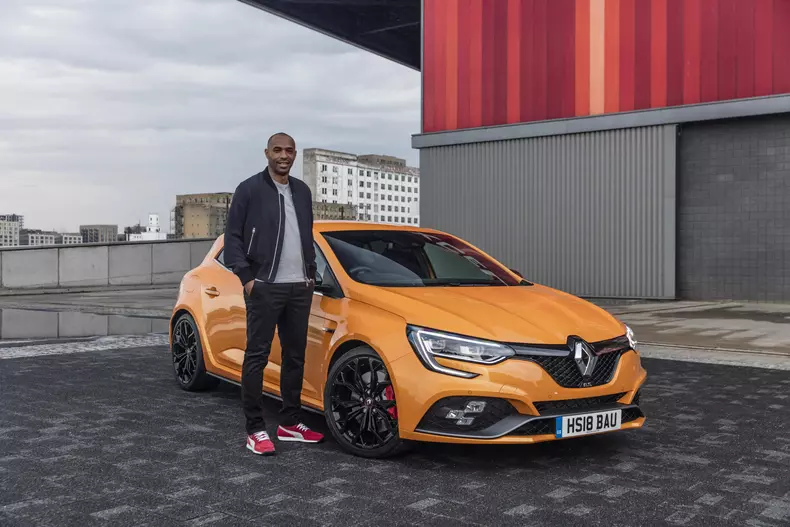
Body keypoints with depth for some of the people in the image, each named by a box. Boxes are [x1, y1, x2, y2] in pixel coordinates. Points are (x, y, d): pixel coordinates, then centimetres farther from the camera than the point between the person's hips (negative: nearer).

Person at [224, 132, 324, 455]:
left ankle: (290, 424, 20)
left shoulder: (302, 192, 14)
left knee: (295, 356, 10)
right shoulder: (249, 189, -4)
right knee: (257, 356, -3)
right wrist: (246, 278, -13)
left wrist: (311, 274, 12)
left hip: (299, 288, 6)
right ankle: (255, 430, 2)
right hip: (265, 288, -6)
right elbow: (232, 237, -5)